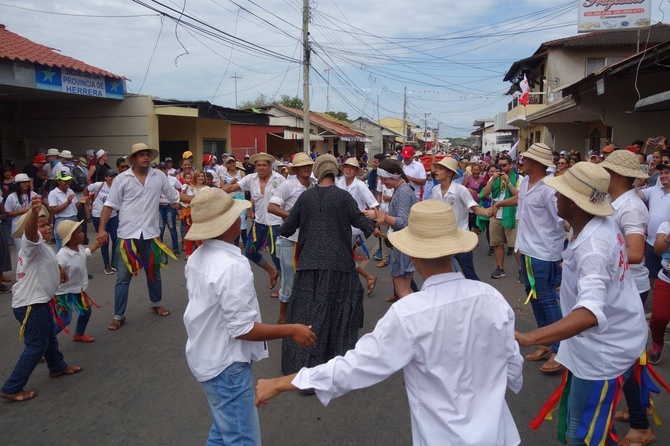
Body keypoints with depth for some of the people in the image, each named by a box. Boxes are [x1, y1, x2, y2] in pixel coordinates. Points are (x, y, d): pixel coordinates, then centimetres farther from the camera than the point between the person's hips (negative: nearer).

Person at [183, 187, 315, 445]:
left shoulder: (197, 257, 1)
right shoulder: (232, 266, -28)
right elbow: (242, 329, -25)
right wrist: (292, 331, -16)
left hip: (206, 358, 9)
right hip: (226, 366, -9)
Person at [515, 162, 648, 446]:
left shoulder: (592, 247, -35)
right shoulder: (601, 225, -4)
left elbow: (590, 313, -49)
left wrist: (527, 339, -59)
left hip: (605, 350, -10)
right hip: (611, 339, 10)